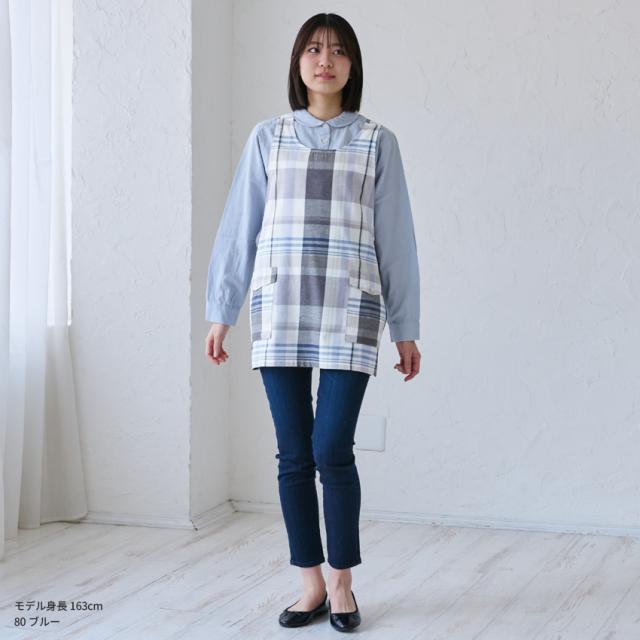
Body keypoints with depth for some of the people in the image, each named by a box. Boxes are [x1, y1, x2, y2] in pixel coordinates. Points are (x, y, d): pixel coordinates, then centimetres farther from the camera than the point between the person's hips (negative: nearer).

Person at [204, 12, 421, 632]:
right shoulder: (268, 138, 8)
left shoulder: (377, 142, 6)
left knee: (332, 450, -8)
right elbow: (239, 228, 9)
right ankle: (311, 584, 17)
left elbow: (395, 238, 6)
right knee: (293, 455, 4)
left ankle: (342, 583, 11)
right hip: (279, 313, 2)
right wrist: (220, 313, 6)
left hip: (350, 314, -1)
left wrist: (406, 329, 4)